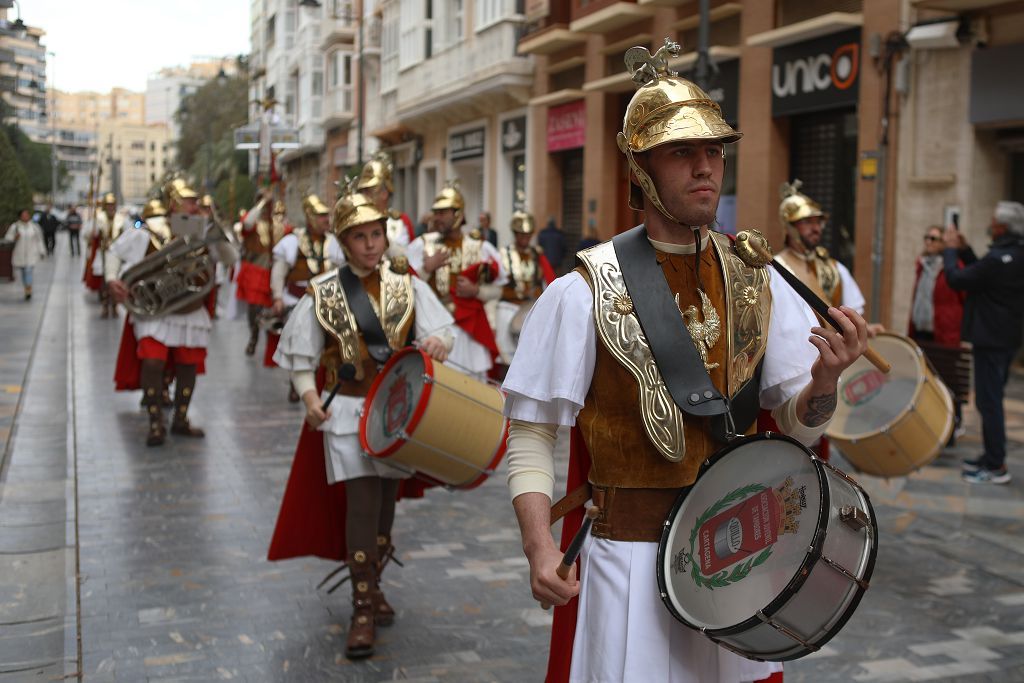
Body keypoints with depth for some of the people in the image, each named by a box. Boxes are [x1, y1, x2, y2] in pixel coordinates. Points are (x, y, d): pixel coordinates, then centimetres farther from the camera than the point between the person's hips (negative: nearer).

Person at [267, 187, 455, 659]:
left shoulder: (407, 284, 0)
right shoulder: (322, 293, -4)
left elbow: (442, 328, -3)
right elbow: (301, 355, 1)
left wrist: (437, 341, -26)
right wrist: (309, 397, -13)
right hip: (348, 410, -3)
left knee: (386, 502, 14)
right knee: (361, 503, -10)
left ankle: (372, 586, 34)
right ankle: (364, 609, -1)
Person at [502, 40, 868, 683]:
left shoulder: (758, 281, 0)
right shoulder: (583, 294, -13)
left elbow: (799, 425, 0)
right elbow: (531, 436, -9)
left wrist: (824, 382, -22)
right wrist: (539, 545, -21)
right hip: (629, 555, -4)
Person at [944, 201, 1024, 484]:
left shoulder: (998, 259, -22)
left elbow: (957, 279, -16)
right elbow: (980, 274, 19)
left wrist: (950, 249, -2)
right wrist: (963, 249, 15)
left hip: (990, 339, -10)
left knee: (988, 401, -5)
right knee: (992, 399, 17)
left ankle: (996, 466, -2)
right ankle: (992, 457, 26)